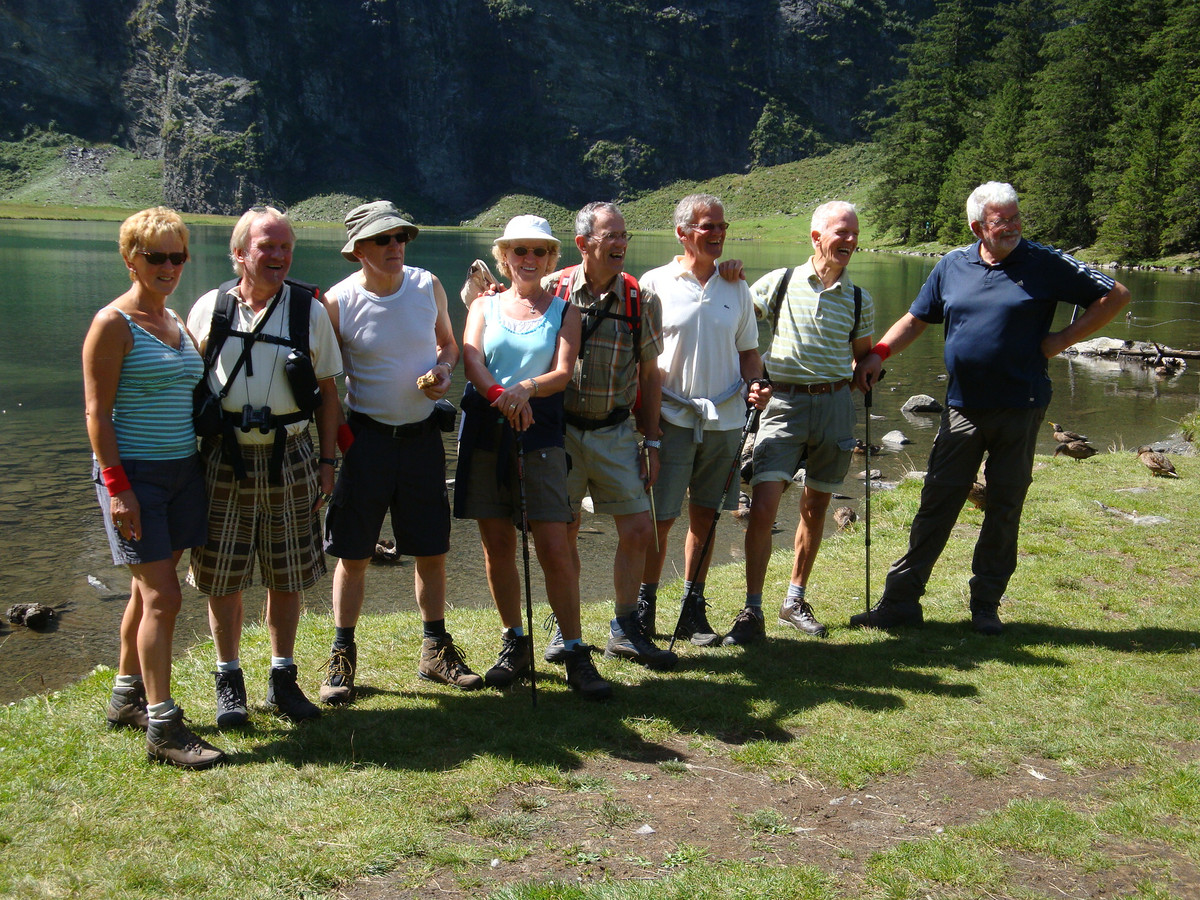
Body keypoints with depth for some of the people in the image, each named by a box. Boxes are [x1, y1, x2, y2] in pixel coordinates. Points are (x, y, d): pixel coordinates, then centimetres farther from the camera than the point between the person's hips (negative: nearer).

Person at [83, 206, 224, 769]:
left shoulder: (176, 320, 13)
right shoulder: (113, 324, -10)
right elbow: (97, 412, -13)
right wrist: (117, 485, -18)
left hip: (183, 469, 7)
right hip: (135, 473, -7)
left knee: (149, 590, 14)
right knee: (162, 598, -10)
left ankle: (127, 698, 28)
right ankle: (162, 727, -4)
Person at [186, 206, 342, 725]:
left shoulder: (309, 310, 3)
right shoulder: (210, 309, 2)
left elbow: (326, 389, 8)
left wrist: (327, 461, 4)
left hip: (290, 458, 1)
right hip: (224, 458, 0)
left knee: (287, 577, 7)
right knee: (223, 578, 3)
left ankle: (283, 679, 22)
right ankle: (229, 682, 20)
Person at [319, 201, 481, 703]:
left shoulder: (427, 286, 1)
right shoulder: (338, 303, -9)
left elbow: (449, 344, 15)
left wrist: (443, 369, -6)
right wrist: (334, 439, -12)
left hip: (422, 434, 3)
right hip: (365, 437, -3)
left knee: (432, 551, 9)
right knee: (353, 555, 3)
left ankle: (435, 651, 24)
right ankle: (342, 657, 18)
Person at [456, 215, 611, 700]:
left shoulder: (563, 310, 10)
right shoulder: (484, 306, 13)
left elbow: (563, 372, -5)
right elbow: (470, 356, -5)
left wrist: (526, 389, -26)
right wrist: (499, 394, -25)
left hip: (539, 433, -2)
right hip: (484, 430, 2)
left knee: (554, 548, -8)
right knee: (497, 544, 6)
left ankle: (575, 653, 1)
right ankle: (515, 643, 21)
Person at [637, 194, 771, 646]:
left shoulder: (736, 289, 11)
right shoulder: (655, 284, 0)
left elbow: (747, 351, 19)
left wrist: (756, 384, -2)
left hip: (724, 420, 3)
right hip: (671, 418, -3)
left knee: (705, 517, 9)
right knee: (659, 518, -2)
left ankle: (693, 608, 20)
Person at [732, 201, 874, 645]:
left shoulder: (859, 300, 9)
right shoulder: (780, 283, 1)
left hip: (834, 404, 3)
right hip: (784, 403, -3)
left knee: (816, 508, 11)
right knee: (762, 508, -13)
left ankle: (795, 600, 25)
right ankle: (752, 612, -6)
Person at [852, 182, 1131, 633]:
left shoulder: (1045, 264, -2)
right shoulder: (951, 266, 7)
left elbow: (1115, 296, 3)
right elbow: (916, 318, 15)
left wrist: (1062, 340, -4)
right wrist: (879, 352, -1)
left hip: (1019, 409, -2)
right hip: (962, 409, 2)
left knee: (1004, 509, 6)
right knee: (936, 505, 1)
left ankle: (986, 605, 18)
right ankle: (901, 601, 6)